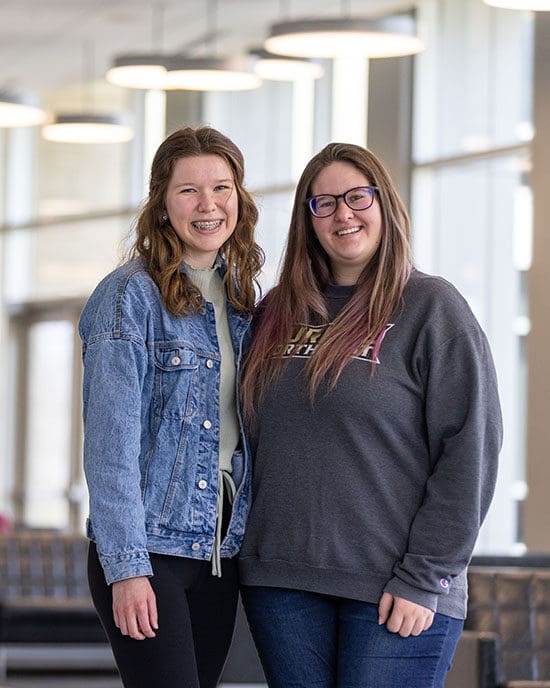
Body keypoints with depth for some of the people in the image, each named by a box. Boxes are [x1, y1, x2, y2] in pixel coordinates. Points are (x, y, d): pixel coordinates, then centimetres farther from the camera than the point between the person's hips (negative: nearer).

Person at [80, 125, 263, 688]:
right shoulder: (130, 296, -9)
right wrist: (126, 567, -18)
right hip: (146, 552, -6)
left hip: (220, 551, 6)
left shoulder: (241, 300, 12)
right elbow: (111, 442, -13)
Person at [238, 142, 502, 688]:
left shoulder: (431, 306, -2)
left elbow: (468, 452, -8)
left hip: (397, 591, -4)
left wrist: (422, 578, -13)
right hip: (281, 584, 4)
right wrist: (251, 552, 7)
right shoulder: (276, 313, 13)